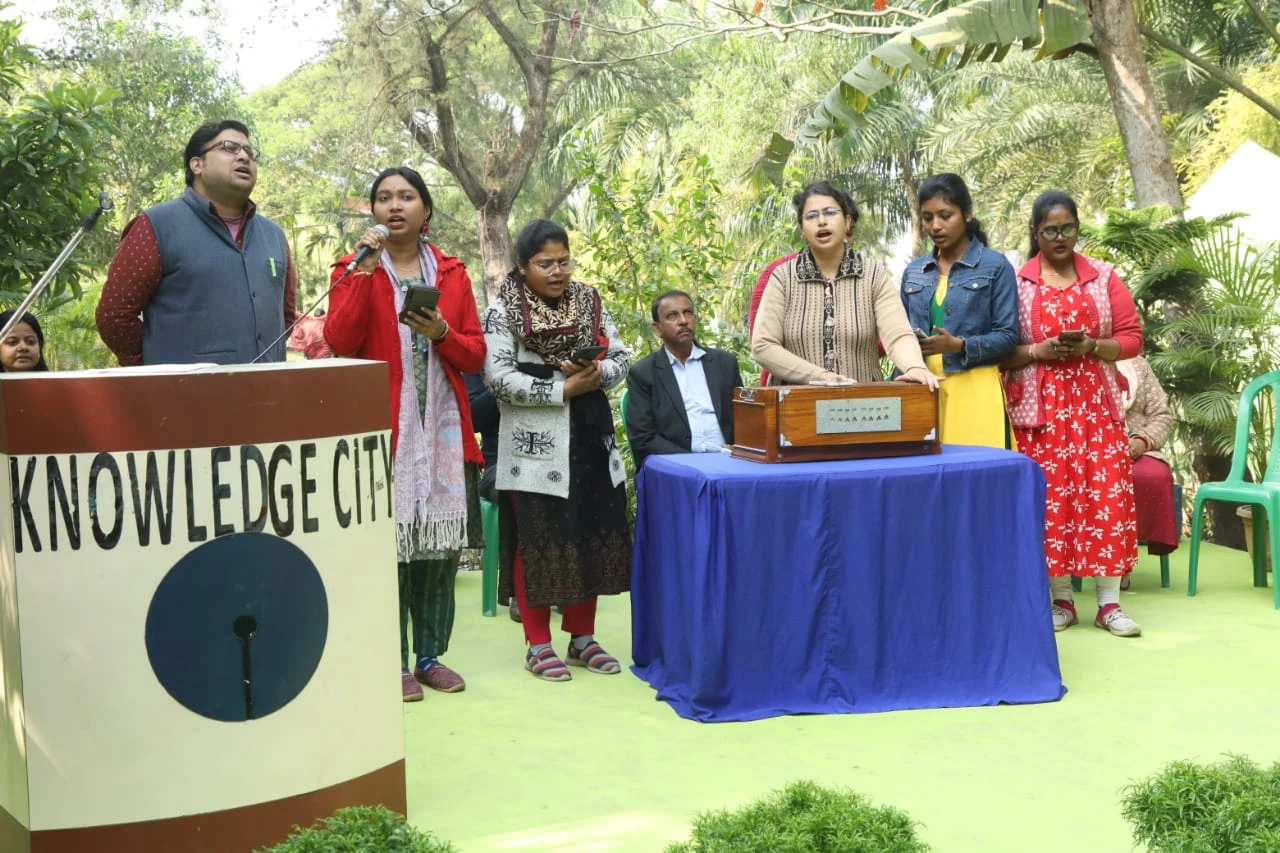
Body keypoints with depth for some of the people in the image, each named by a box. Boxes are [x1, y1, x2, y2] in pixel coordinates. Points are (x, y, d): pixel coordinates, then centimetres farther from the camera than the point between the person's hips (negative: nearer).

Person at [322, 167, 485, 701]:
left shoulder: (451, 273, 13)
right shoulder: (355, 268, 5)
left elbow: (475, 355, 9)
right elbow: (339, 342, -11)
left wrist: (441, 332, -10)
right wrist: (366, 270, -14)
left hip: (444, 429, 3)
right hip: (383, 429, -3)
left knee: (441, 546, 5)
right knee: (389, 545, -4)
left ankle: (431, 654, 16)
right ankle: (394, 662, 6)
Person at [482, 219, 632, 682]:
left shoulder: (589, 302, 9)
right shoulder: (503, 310, -6)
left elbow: (621, 357, 10)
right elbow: (498, 378, -14)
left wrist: (597, 375, -13)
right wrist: (564, 389, -18)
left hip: (590, 436, 5)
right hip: (535, 445, -5)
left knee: (592, 536, 8)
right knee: (537, 541, 0)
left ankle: (582, 637, 22)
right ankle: (538, 644, 12)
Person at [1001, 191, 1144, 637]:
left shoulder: (1104, 277, 7)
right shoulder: (1015, 282, 2)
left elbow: (1132, 338, 5)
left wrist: (1091, 347, -12)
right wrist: (1037, 352, -15)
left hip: (1095, 402, 1)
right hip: (1039, 405, -1)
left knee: (1106, 493, -4)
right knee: (1050, 496, 0)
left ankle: (1109, 603, 3)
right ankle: (1060, 599, 10)